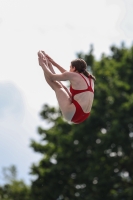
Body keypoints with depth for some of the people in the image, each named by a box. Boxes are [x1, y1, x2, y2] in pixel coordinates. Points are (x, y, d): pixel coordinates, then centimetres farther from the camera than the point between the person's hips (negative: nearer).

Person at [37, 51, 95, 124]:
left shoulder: (73, 75, -5)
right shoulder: (90, 79, 18)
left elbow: (51, 77, 3)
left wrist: (42, 64, 19)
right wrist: (55, 63, 41)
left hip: (72, 114, -8)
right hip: (82, 117, 8)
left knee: (57, 86, 10)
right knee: (63, 88, 21)